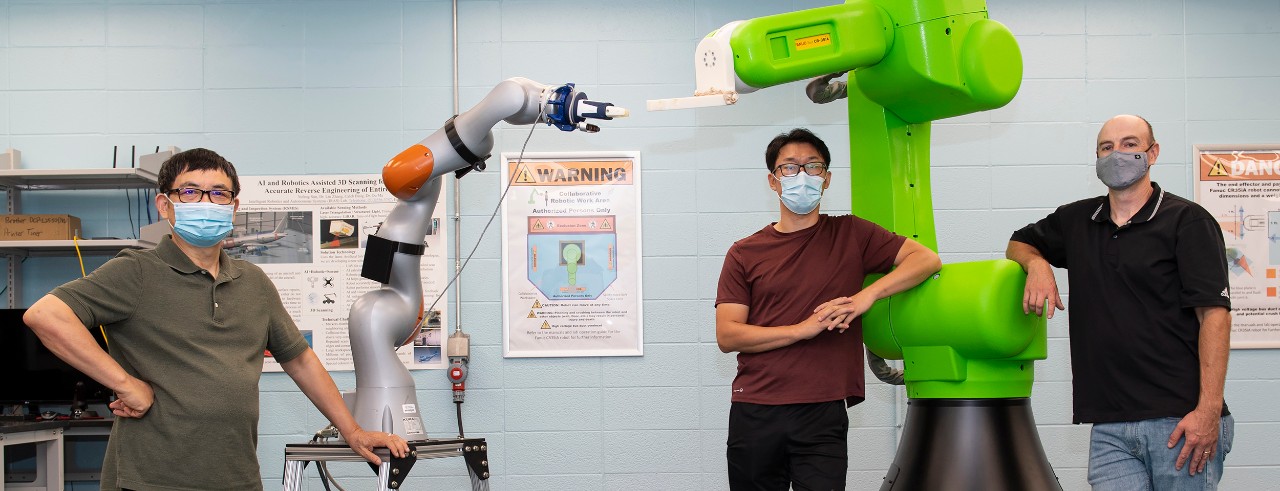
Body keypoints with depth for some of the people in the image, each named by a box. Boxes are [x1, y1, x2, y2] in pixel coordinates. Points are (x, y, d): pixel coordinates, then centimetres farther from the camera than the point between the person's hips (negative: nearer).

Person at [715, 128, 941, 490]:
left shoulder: (849, 235, 8)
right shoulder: (745, 254, 8)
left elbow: (927, 259, -1)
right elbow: (727, 335, -1)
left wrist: (867, 296, -16)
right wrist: (804, 328, -12)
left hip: (823, 414, -1)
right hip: (754, 413, 1)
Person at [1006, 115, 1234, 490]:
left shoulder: (1188, 220, 1)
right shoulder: (1077, 221, 16)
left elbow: (1214, 313, -7)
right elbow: (1018, 244, 32)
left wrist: (1209, 409, -17)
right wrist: (1037, 264, 6)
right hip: (1110, 426, 4)